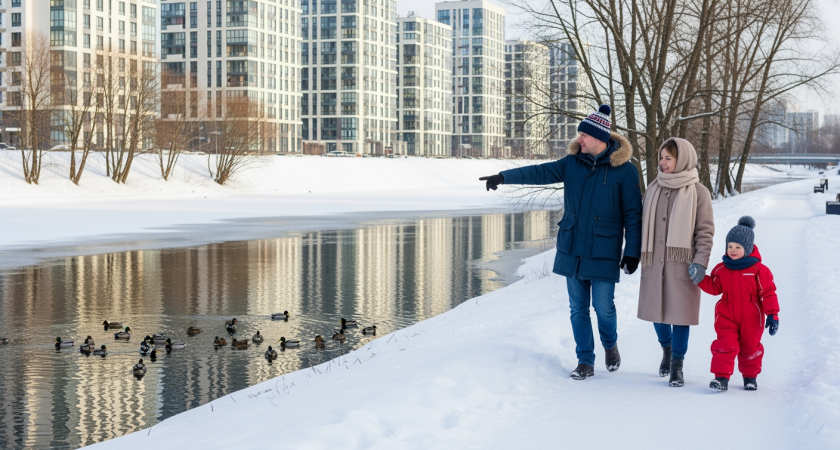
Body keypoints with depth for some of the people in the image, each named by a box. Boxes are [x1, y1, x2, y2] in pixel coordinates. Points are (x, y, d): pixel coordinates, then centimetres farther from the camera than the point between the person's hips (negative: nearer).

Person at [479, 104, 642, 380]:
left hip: (603, 253, -4)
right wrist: (504, 177, -13)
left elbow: (633, 214, -5)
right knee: (578, 308, 7)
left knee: (603, 307, -1)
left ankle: (610, 345, 30)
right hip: (572, 250, 4)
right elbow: (541, 172, -1)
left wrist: (632, 252, -7)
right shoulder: (573, 163, 6)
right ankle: (585, 362, 17)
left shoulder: (624, 170, -6)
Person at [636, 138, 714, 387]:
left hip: (682, 264, -4)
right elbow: (644, 226, 16)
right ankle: (666, 349, 37)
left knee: (680, 313, -1)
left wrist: (701, 262, -13)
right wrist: (636, 256, 13)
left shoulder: (698, 192, -3)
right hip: (654, 263, 4)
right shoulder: (653, 189, 10)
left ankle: (677, 365, 11)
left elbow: (705, 231, -4)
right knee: (657, 310, 11)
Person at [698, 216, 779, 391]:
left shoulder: (759, 270, -9)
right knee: (725, 345, -12)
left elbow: (768, 293, -7)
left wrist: (773, 314, -11)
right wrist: (700, 278, -5)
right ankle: (722, 377, -10)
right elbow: (714, 288, 10)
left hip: (751, 318, -1)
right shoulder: (721, 269, 2)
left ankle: (750, 377, 31)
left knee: (750, 347, 12)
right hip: (726, 316, 1)